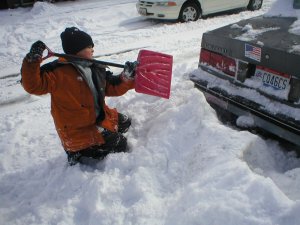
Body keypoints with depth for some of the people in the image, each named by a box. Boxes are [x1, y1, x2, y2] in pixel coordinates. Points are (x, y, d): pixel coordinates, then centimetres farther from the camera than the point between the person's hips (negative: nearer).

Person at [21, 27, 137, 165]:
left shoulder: (96, 69, 3)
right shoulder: (59, 71, -20)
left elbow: (112, 88, 8)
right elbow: (34, 85, -27)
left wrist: (127, 77, -7)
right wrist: (32, 61, -40)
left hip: (99, 118, 9)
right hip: (78, 130, -9)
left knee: (124, 122, 21)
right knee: (120, 144, -11)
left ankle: (94, 145, 15)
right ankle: (79, 154, 4)